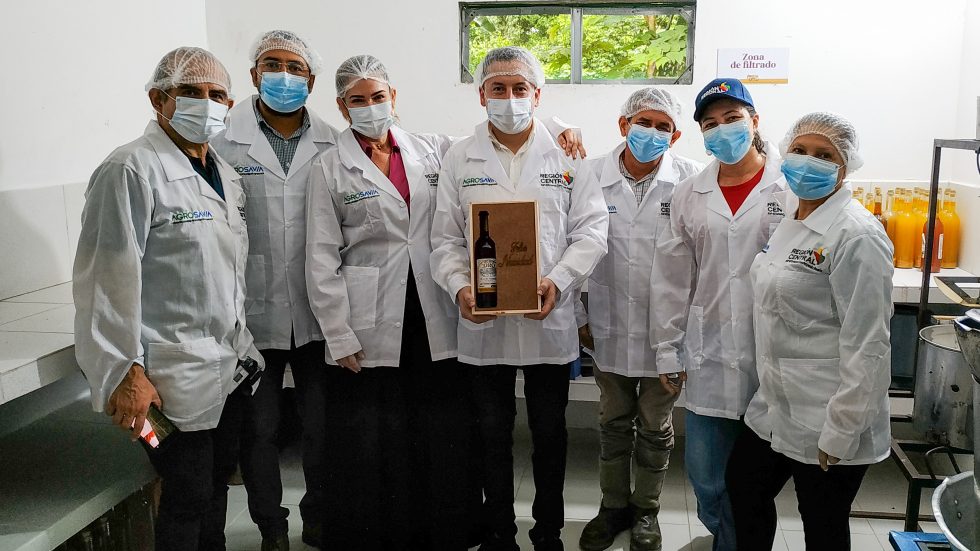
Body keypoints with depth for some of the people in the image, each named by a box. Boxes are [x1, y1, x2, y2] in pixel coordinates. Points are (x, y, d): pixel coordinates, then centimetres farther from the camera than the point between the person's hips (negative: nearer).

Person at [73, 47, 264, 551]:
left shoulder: (223, 172, 11)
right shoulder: (130, 170, -14)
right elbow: (109, 279, -17)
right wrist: (125, 372, -18)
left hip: (230, 363, 8)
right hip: (174, 377, -8)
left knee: (219, 478, 20)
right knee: (188, 495, 4)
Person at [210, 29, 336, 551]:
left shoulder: (332, 144, 1)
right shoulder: (224, 140, -4)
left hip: (317, 310, 2)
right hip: (254, 310, -1)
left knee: (323, 423, 13)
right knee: (259, 428, 12)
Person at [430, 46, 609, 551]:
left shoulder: (568, 155, 2)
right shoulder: (459, 159, 4)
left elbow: (591, 229, -2)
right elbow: (445, 238, 2)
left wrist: (558, 280, -17)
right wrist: (460, 287, -15)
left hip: (550, 320, 0)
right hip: (483, 322, 1)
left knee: (549, 432, 13)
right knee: (493, 434, 14)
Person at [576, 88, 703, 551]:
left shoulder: (692, 180, -9)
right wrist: (579, 317, 3)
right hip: (610, 328, 2)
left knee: (655, 428, 15)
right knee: (613, 423, 18)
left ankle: (646, 511, 37)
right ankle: (614, 506, 38)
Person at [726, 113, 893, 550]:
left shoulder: (857, 236, -18)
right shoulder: (790, 218, 8)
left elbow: (866, 344, -21)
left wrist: (839, 435, -19)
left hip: (827, 420, -8)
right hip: (776, 405, 8)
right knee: (743, 487, 21)